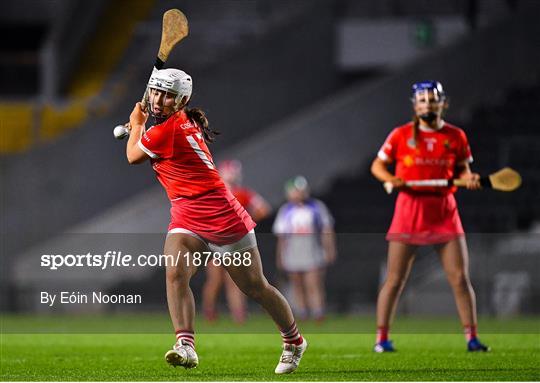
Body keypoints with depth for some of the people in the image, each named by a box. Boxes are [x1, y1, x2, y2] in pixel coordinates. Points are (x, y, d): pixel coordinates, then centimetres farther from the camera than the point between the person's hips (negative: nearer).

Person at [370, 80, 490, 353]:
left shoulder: (456, 136, 7)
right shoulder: (401, 135, 3)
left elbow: (462, 170, 14)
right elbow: (377, 165, 8)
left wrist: (469, 179, -8)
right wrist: (390, 178, -12)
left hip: (444, 211, 1)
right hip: (410, 207, -1)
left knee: (460, 278, -3)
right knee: (395, 279, -3)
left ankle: (471, 338, 5)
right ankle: (381, 338, 5)